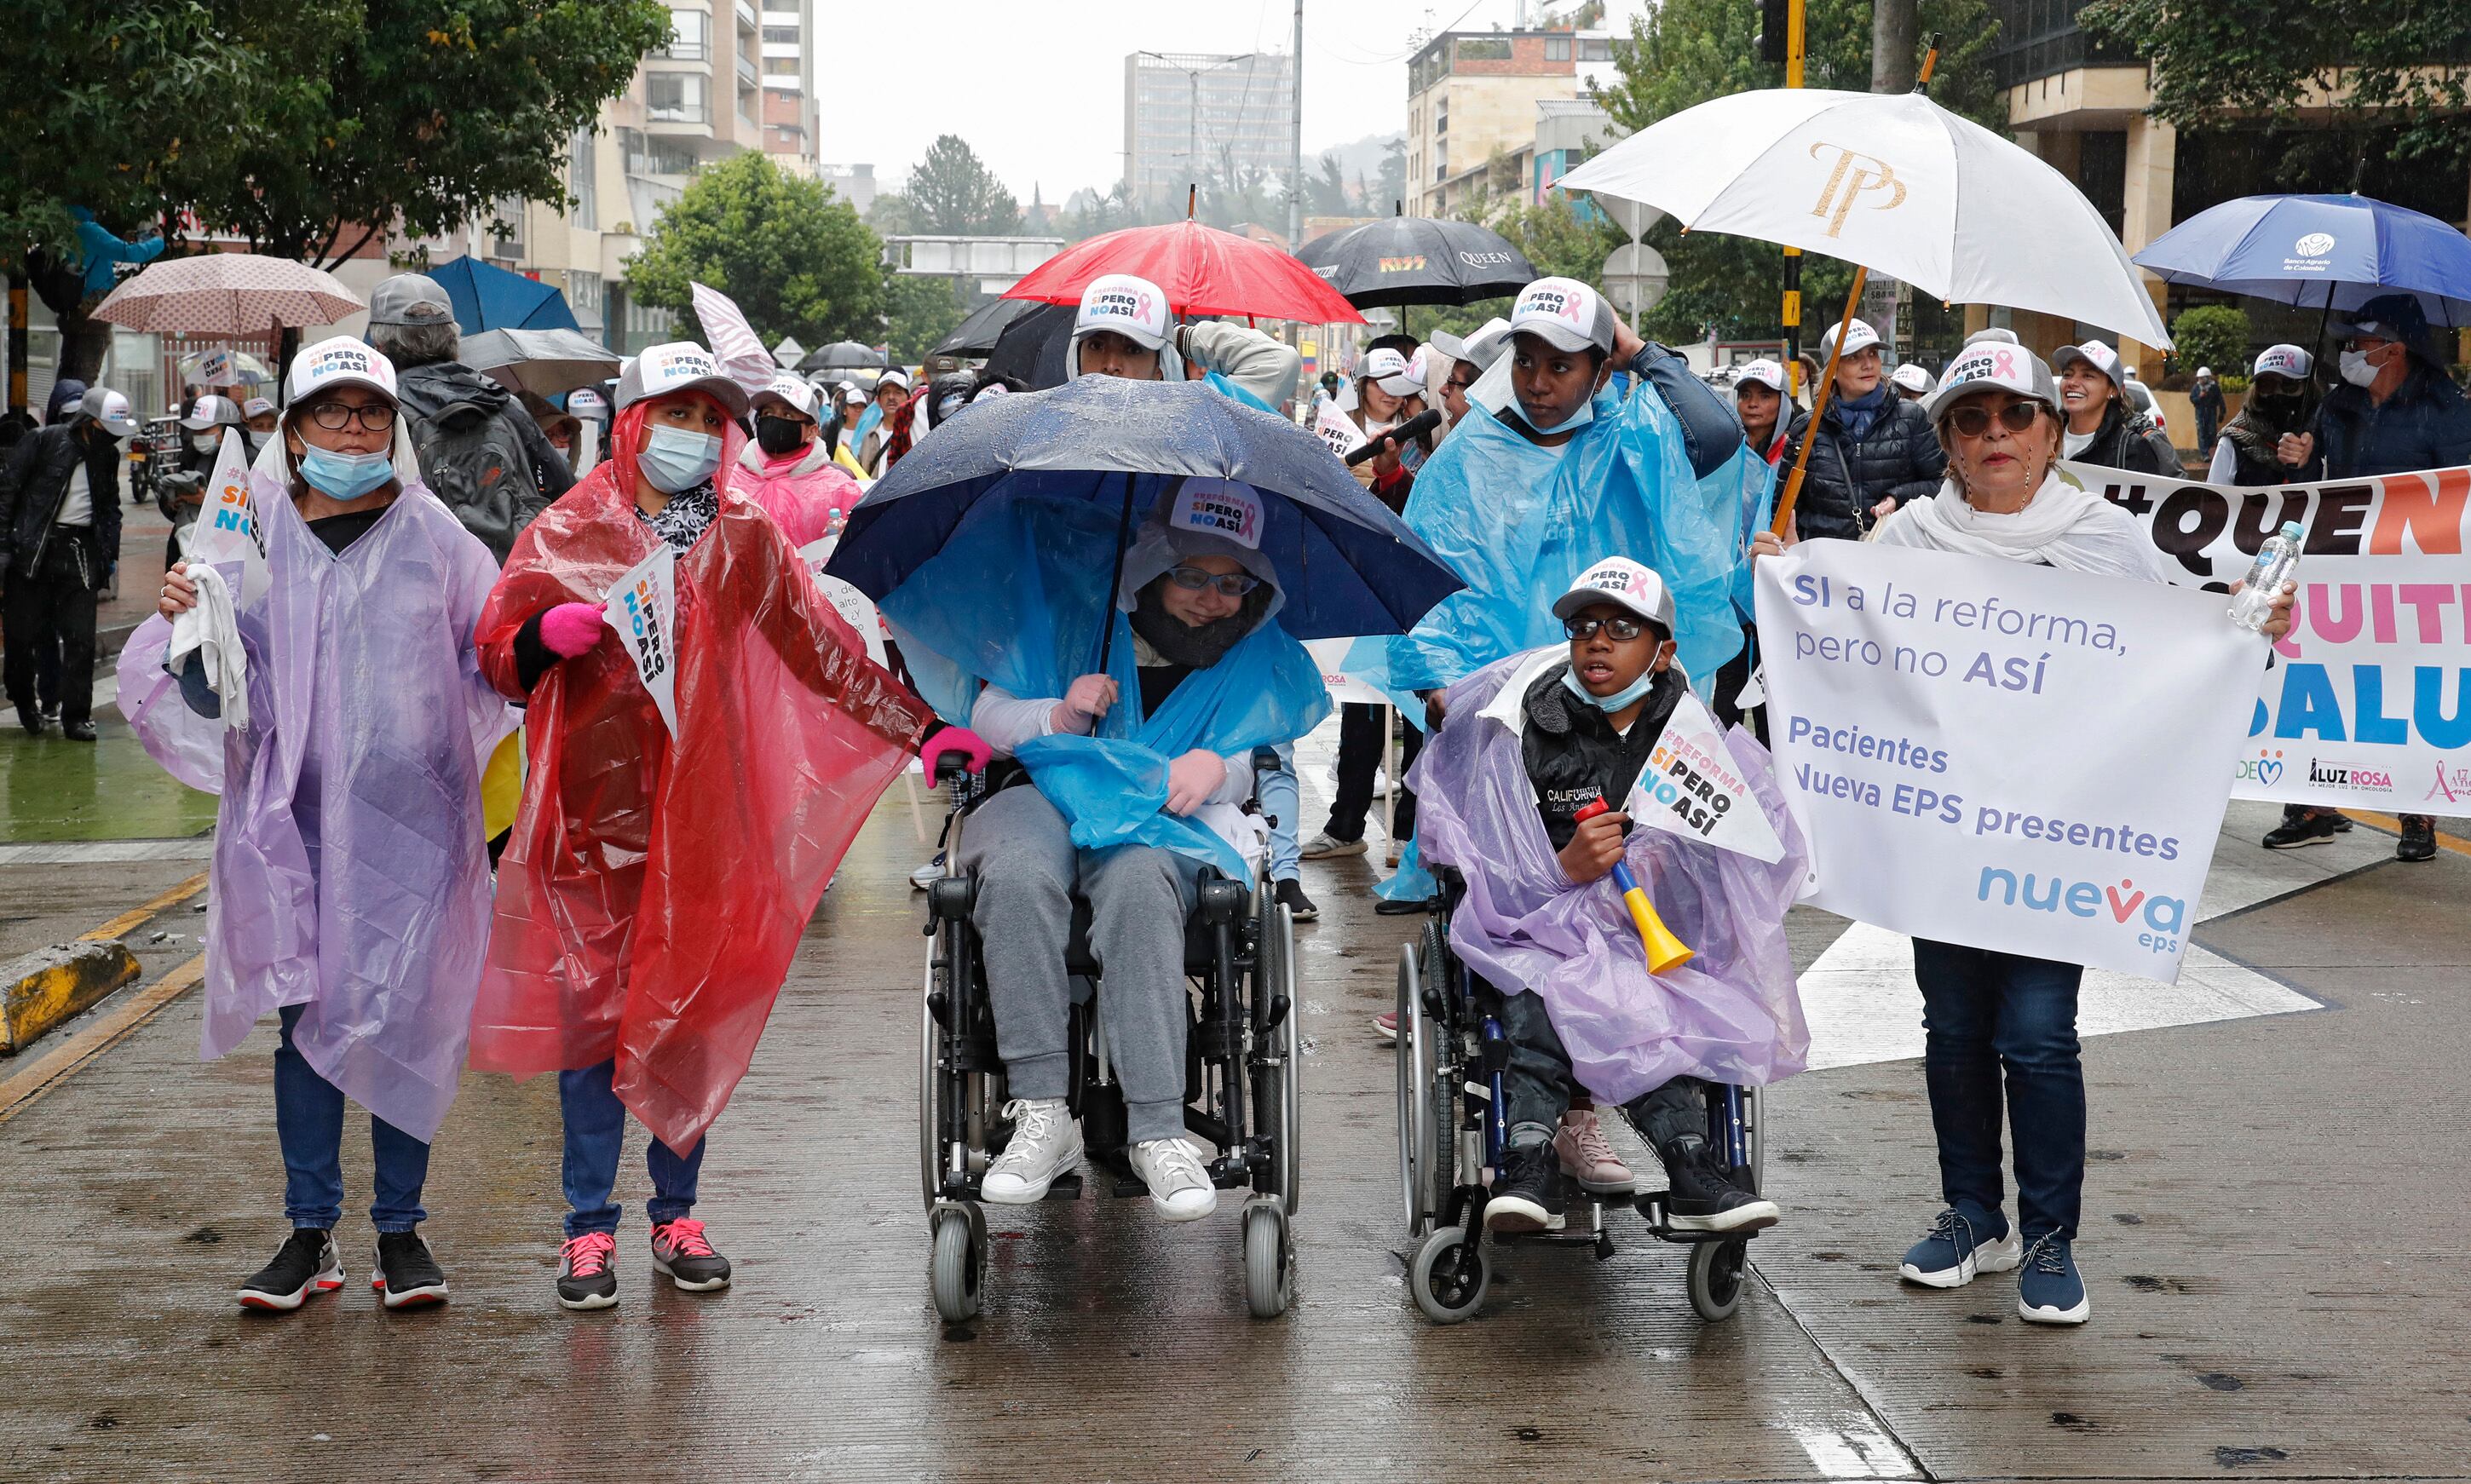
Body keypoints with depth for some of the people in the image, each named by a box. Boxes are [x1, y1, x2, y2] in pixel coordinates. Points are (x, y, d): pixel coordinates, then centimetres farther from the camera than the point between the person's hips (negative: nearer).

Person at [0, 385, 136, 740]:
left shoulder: (108, 455, 10)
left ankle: (76, 716, 2)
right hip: (33, 547, -3)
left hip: (81, 549, 4)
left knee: (80, 637, -3)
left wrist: (110, 553, 14)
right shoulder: (42, 441, -6)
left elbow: (111, 507, 23)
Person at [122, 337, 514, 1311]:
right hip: (295, 811, 1)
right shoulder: (259, 535, 6)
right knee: (305, 1015, 5)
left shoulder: (431, 535, 4)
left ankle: (400, 1228, 14)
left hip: (411, 811, -1)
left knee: (407, 1017, 1)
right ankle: (310, 1230, 15)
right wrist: (187, 626, -14)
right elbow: (218, 693, 4)